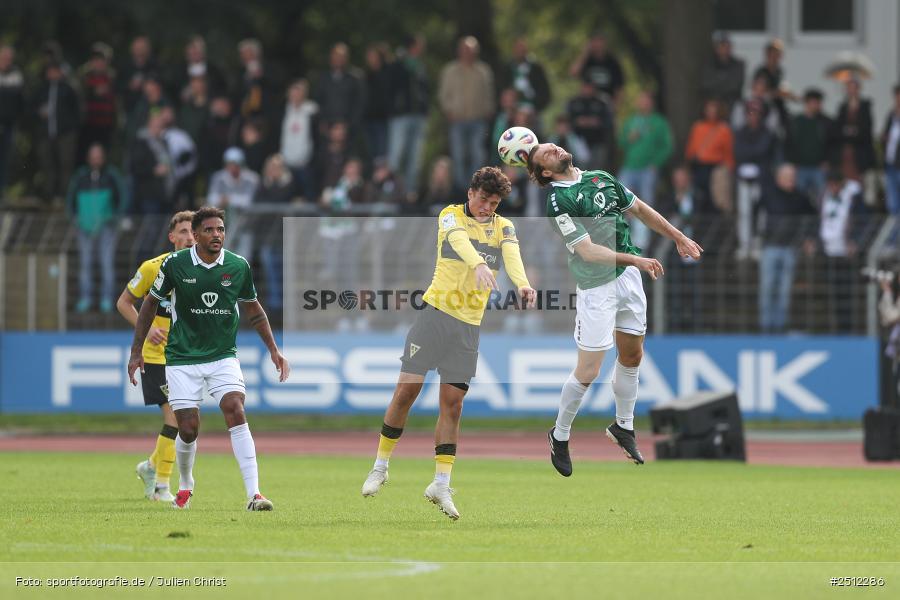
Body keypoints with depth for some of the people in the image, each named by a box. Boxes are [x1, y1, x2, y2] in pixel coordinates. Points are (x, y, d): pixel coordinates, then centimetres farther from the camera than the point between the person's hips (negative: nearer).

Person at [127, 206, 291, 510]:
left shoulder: (239, 267, -3)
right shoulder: (175, 264, -8)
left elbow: (254, 310, 13)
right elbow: (151, 303, 6)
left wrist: (274, 351, 10)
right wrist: (137, 351, 6)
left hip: (223, 356, 1)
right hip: (182, 359, -1)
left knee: (236, 414, -19)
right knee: (188, 429, -2)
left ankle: (254, 494, -23)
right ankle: (185, 486, 29)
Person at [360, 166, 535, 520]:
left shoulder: (503, 227, 7)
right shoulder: (451, 216, -2)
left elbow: (512, 255, -14)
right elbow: (459, 239, -25)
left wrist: (522, 283, -36)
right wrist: (479, 265, -47)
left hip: (469, 325, 2)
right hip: (435, 313, -2)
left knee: (452, 402, -1)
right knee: (407, 389, -5)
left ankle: (441, 484, 2)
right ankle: (380, 467, 11)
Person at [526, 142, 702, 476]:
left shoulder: (601, 179, 9)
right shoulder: (559, 201, -14)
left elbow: (640, 210, 21)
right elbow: (588, 251, -21)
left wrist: (678, 238, 22)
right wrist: (636, 260, -26)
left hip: (628, 275, 7)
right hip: (596, 286, -7)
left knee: (631, 355, 14)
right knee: (588, 371, -5)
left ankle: (623, 427, 31)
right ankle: (560, 436, 14)